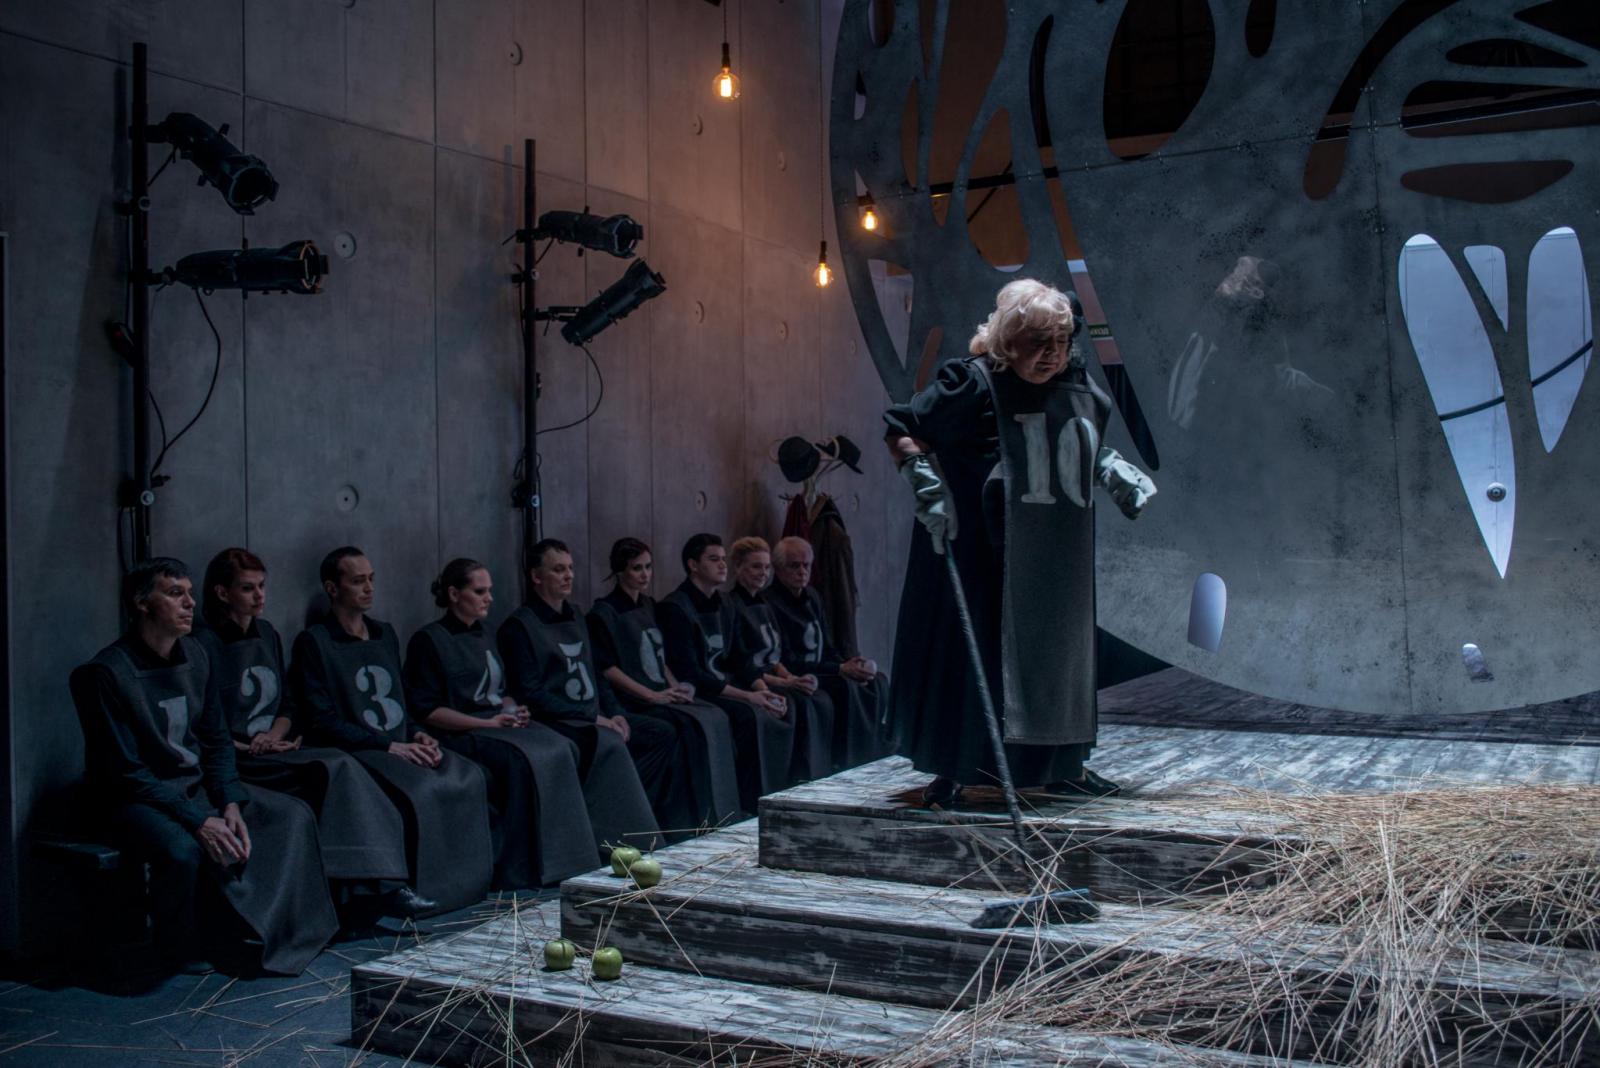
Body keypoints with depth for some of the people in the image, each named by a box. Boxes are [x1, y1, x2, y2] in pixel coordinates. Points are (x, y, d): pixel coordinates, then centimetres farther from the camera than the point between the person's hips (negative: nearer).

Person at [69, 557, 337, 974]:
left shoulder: (195, 656, 3)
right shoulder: (106, 673, -18)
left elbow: (216, 741, 8)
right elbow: (127, 772, -20)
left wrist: (230, 803, -8)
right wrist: (198, 820, -26)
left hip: (197, 784, 7)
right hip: (135, 798, -7)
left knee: (294, 815, -5)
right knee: (183, 849, -36)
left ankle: (281, 932, 6)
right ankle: (186, 953, -8)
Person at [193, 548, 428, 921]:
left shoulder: (267, 635, 17)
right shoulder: (205, 645, -5)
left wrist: (275, 735, 0)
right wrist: (247, 747, -16)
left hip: (275, 752, 6)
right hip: (237, 764, -6)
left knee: (337, 773, -23)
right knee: (337, 768, -27)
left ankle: (367, 888, -28)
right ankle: (374, 884, -26)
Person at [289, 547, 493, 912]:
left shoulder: (386, 635, 22)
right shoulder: (314, 642, -1)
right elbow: (324, 722, -9)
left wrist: (417, 735, 3)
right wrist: (388, 746, -16)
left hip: (401, 748, 7)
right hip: (355, 753, -6)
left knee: (468, 777, -19)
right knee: (420, 789, -32)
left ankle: (466, 881, -11)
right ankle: (423, 892, -18)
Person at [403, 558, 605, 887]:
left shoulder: (483, 637, 22)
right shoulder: (429, 641, -2)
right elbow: (427, 709, -10)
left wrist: (515, 710, 3)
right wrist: (487, 723, -16)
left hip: (500, 723, 7)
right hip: (460, 735, -7)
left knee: (563, 749, -21)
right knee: (523, 759, -34)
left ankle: (563, 858, -22)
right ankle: (517, 870, -26)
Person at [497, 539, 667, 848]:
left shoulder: (574, 618, 19)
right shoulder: (520, 626, -6)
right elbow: (530, 694, -14)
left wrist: (614, 713, 4)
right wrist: (592, 718, -16)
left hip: (595, 720, 8)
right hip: (554, 724, -8)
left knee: (663, 733, -7)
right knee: (610, 743, -33)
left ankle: (627, 810, -15)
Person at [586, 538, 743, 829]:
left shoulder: (649, 606, 20)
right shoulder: (603, 613, -3)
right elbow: (607, 669, -11)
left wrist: (675, 687, 5)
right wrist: (653, 696, -16)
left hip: (663, 694, 7)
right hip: (631, 701, -7)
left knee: (717, 717, -19)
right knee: (697, 724, -28)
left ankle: (723, 816, -19)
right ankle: (705, 817, -21)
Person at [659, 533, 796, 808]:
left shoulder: (724, 608, 17)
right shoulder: (675, 608, -10)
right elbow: (689, 674, -17)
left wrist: (763, 690, -4)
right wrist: (747, 696, -19)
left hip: (725, 689, 8)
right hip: (693, 694, -8)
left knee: (783, 711, -11)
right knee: (752, 715, -29)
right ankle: (751, 804, -22)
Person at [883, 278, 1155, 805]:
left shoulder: (1078, 385, 5)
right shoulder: (973, 383, -14)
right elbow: (901, 429, -8)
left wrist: (1118, 474, 8)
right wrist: (929, 487, -18)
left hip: (1058, 558, 6)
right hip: (986, 555, -6)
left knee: (1061, 651, 13)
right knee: (973, 648, -2)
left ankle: (1064, 765, 28)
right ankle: (953, 769, 10)